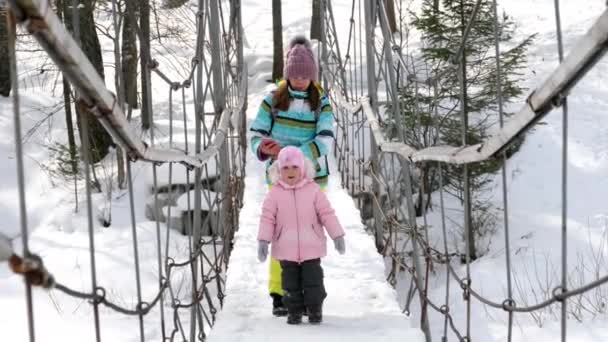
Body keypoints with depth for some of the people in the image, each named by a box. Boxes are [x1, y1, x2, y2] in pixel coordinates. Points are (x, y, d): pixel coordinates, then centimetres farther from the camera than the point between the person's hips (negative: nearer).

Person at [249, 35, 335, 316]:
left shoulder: (321, 102, -2)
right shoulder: (273, 100, -1)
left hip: (313, 179, 1)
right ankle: (279, 295, 4)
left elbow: (324, 142, -12)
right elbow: (256, 135, -2)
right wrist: (263, 148, -26)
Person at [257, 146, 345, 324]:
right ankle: (294, 311, 21)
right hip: (286, 249, 1)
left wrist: (337, 235, -2)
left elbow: (327, 214, 1)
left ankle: (315, 309, 21)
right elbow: (267, 218, -2)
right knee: (291, 282, 8)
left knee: (313, 280, 4)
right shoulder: (275, 193, -1)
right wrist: (263, 241, -10)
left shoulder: (313, 190, -2)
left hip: (311, 248, 0)